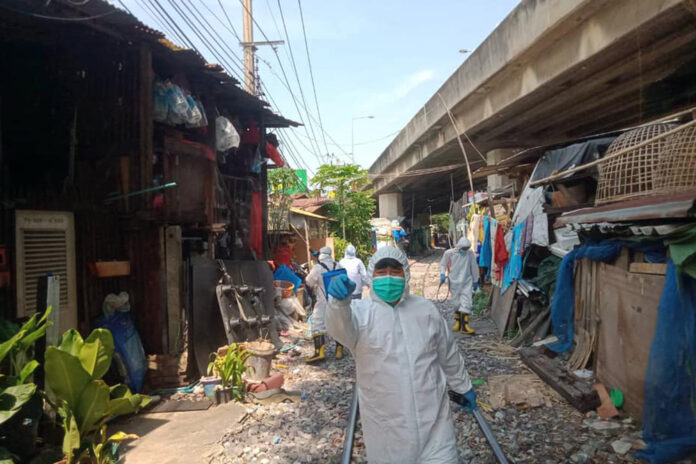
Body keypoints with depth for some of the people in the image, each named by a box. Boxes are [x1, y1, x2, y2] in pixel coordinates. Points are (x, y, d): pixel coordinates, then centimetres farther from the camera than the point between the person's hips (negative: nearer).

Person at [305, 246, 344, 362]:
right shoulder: (338, 266, 2)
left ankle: (320, 352, -11)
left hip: (323, 302, -5)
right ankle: (339, 350, 19)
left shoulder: (317, 267, -11)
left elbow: (308, 282, -1)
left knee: (318, 325, -1)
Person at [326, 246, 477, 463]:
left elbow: (449, 354, 14)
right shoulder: (360, 311, -10)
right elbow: (341, 327, -34)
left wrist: (463, 386, 21)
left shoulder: (426, 309, 2)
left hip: (433, 416, 2)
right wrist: (339, 302, -54)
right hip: (386, 422, -2)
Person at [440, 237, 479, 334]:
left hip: (467, 283, 0)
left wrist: (475, 281, 13)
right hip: (454, 282, 0)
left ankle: (465, 325, -7)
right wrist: (442, 274, -9)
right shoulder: (449, 253, -8)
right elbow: (443, 264, 8)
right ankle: (457, 322, 27)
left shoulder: (470, 254, -6)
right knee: (457, 304, 9)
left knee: (466, 303, -9)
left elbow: (474, 268, 6)